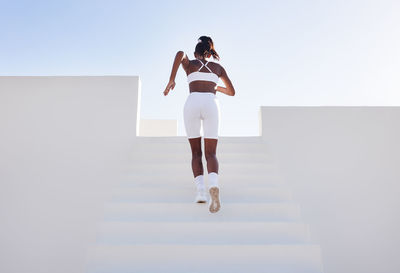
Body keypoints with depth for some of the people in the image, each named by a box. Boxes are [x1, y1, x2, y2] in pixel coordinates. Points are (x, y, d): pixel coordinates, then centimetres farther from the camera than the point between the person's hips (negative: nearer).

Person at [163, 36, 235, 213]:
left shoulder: (189, 64, 22)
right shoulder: (218, 67, 28)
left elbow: (180, 53, -4)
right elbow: (231, 92, 33)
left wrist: (171, 80, 0)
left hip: (192, 104, 0)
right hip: (211, 105, 1)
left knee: (196, 153, 12)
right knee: (210, 154, -2)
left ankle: (200, 190, -7)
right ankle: (213, 185, -32)